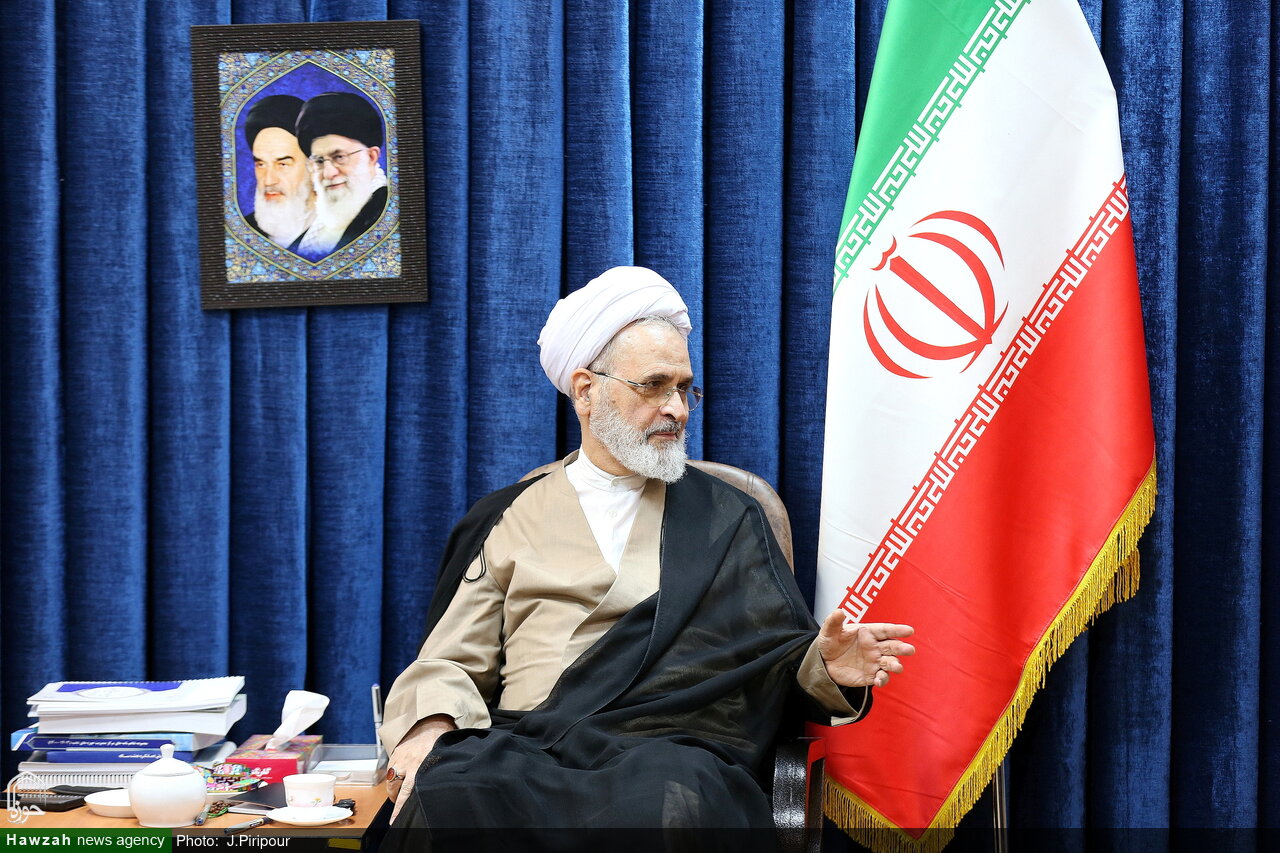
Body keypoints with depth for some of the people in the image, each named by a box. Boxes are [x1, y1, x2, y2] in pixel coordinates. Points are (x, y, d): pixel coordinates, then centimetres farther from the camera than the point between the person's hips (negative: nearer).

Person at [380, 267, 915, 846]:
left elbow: (778, 652, 16)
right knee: (445, 789, -34)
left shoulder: (726, 516, 20)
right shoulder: (514, 518, 20)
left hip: (672, 750, 0)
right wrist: (431, 727, -8)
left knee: (676, 795, -38)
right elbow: (452, 662, 15)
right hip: (525, 750, 1)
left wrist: (826, 666, -8)